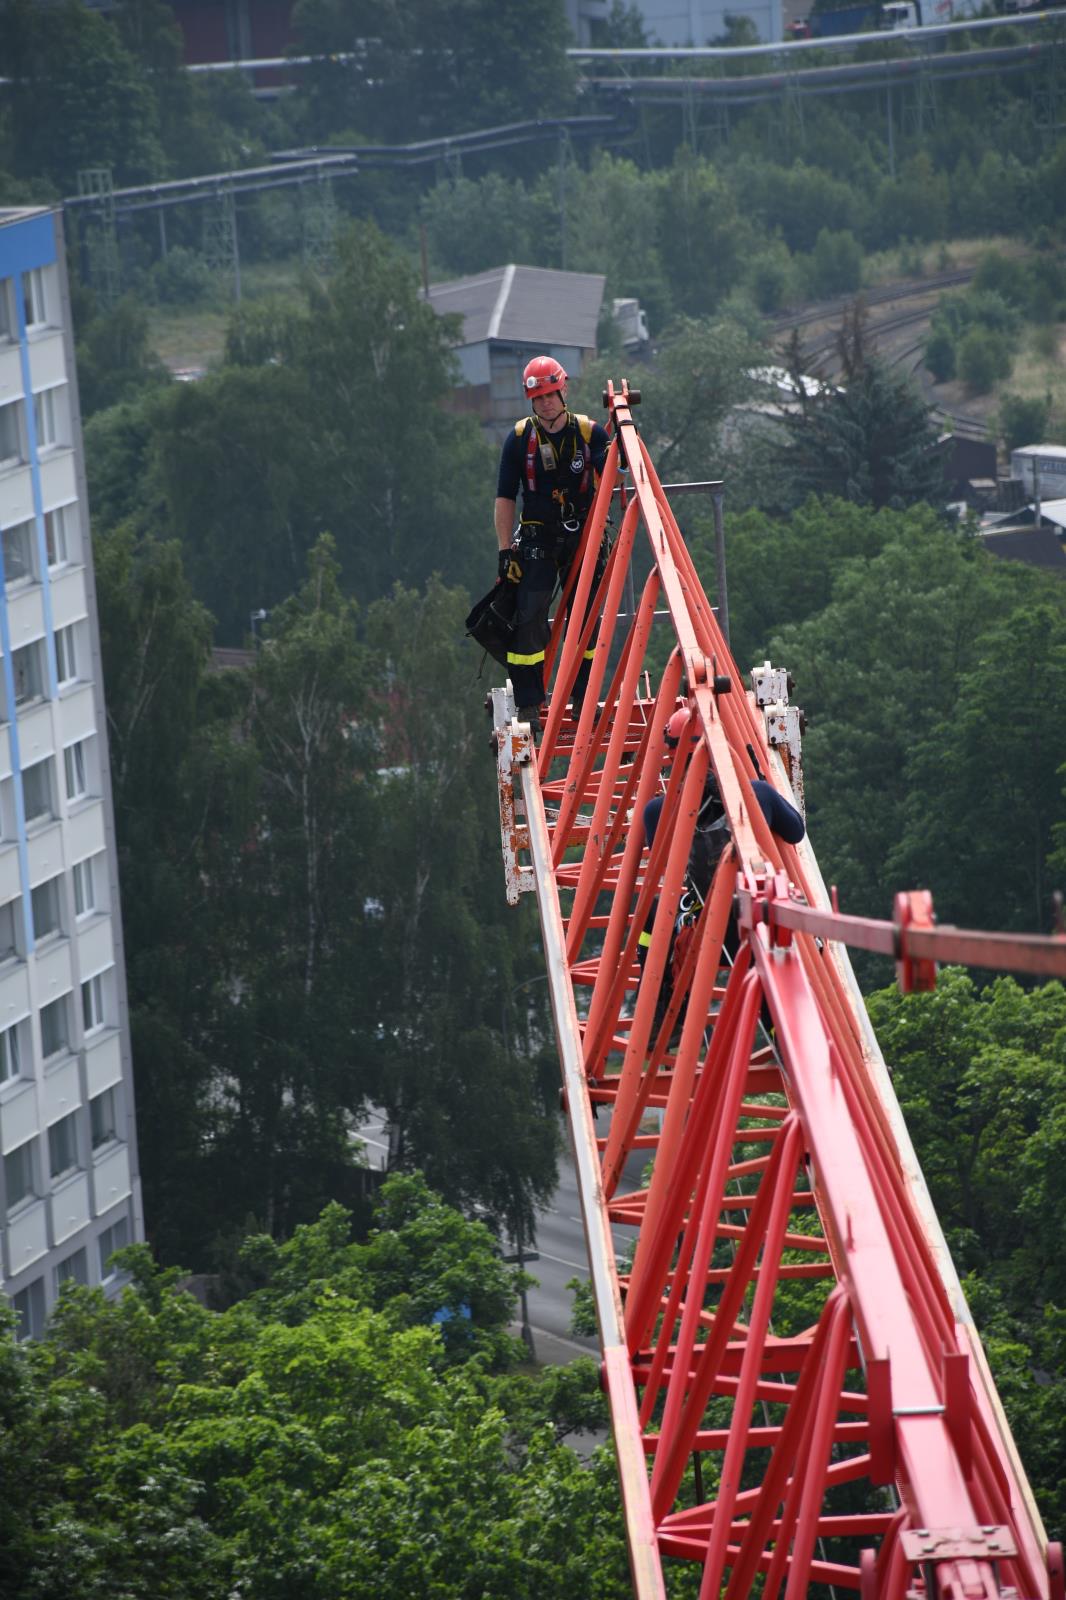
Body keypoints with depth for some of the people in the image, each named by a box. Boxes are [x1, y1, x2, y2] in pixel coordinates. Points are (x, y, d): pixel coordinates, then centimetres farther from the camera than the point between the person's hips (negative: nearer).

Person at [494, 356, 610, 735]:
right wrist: (506, 551, -5)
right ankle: (528, 706, -7)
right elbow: (505, 499, 1)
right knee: (529, 619, -11)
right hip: (536, 541, -1)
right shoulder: (520, 438, 0)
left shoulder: (590, 432, 0)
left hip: (583, 538, 1)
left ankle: (583, 700, 18)